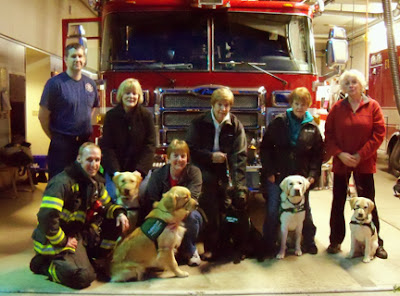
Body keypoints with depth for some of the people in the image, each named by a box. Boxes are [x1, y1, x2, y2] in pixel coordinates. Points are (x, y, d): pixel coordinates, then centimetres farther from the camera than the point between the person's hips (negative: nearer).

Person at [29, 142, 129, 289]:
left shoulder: (95, 182, 5)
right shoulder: (62, 182, -23)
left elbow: (107, 204, 17)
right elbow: (46, 217, -30)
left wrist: (119, 213, -6)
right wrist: (62, 241, -21)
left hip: (80, 234, 8)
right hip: (57, 241, -8)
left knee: (115, 222, -1)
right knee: (83, 277, -24)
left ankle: (95, 260, 8)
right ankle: (44, 264, -2)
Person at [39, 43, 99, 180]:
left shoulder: (90, 83, 8)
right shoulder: (55, 83, -9)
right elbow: (43, 115, -8)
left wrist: (85, 130, 14)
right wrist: (54, 137, -2)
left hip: (85, 142, 5)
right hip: (62, 143, -5)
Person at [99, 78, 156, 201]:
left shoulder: (146, 115, -3)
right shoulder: (111, 116, -2)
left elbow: (150, 145, -5)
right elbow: (106, 146, -4)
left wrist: (140, 171, -16)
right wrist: (115, 172, -16)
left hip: (139, 168, 0)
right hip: (115, 168, 0)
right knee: (114, 195, -15)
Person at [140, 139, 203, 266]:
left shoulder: (194, 172, -9)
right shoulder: (157, 174, -5)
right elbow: (150, 201, -11)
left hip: (185, 212, 1)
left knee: (191, 215, -34)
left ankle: (190, 251, -6)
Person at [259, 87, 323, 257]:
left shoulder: (312, 128, 4)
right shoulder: (278, 123, -2)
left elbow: (317, 154, 7)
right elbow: (265, 148, -1)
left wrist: (313, 174, -4)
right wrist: (269, 172, -7)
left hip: (300, 177, 2)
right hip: (277, 176, -2)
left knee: (305, 211, 13)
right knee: (273, 212, 1)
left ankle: (309, 243, 31)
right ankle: (269, 247, 13)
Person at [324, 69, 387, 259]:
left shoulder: (372, 106, -1)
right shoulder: (337, 108, 2)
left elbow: (379, 134, -6)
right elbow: (328, 135, 1)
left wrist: (360, 155, -13)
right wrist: (340, 154, -12)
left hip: (364, 163, -1)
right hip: (341, 162, 2)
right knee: (338, 202, 8)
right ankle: (335, 241, 20)